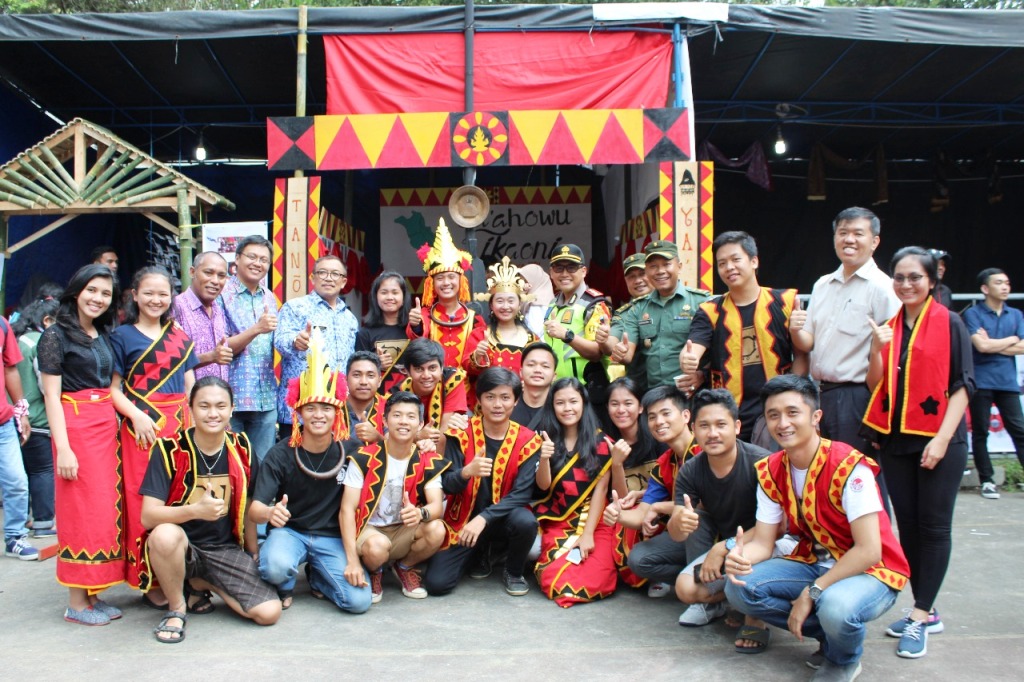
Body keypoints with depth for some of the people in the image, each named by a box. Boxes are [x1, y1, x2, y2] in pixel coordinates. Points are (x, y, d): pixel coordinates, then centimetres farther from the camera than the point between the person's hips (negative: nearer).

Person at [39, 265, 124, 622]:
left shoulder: (104, 337, 14)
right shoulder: (56, 335, -5)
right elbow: (51, 395, -10)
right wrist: (63, 448, -16)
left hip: (108, 426, 7)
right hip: (75, 426, -7)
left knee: (106, 509, 9)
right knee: (81, 511, -2)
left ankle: (92, 594, 20)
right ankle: (76, 603, 9)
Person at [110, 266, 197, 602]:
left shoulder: (180, 337, 15)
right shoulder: (122, 336, 3)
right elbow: (113, 389, -1)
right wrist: (136, 416, -16)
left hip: (179, 424, 4)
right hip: (143, 426, -4)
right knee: (145, 501, -3)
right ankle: (149, 581, 7)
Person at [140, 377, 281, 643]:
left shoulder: (241, 449, -1)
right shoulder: (169, 449, -12)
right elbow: (148, 516, -20)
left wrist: (253, 556, 14)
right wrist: (196, 510, -37)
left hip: (225, 549, 3)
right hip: (180, 547, -3)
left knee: (269, 612, -14)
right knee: (165, 534, -38)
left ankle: (201, 584, 12)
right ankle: (176, 608, -9)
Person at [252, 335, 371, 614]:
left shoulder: (349, 451, -8)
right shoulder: (280, 455, -11)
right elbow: (255, 508, -16)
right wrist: (270, 513, -41)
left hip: (332, 537, 1)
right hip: (289, 531, -1)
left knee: (359, 601, -17)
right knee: (276, 567, -34)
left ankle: (317, 576, 15)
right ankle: (285, 586, 5)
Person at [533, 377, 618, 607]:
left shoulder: (600, 442, -1)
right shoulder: (547, 440, 4)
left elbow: (601, 488, -4)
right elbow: (543, 485, -4)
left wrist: (588, 533, -10)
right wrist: (544, 458, -25)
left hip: (594, 522, -1)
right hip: (557, 524, 1)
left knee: (595, 583, -22)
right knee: (557, 583, -21)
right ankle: (547, 560, 13)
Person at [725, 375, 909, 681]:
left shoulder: (849, 467, -24)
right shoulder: (770, 472, -5)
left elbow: (869, 551, -25)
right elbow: (763, 543, -5)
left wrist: (812, 592, -25)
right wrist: (741, 555, -29)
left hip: (871, 571, -5)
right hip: (813, 562, 6)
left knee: (835, 606, -38)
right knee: (739, 587, -16)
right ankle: (830, 631, 3)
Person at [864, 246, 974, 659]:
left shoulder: (949, 323, -4)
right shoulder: (888, 326, 7)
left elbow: (963, 385, -7)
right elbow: (875, 386, 5)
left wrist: (942, 438, -14)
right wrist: (877, 349, -13)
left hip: (938, 441, -4)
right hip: (894, 439, 5)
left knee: (933, 527, 2)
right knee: (907, 525, 9)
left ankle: (920, 617, 8)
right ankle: (925, 612, 21)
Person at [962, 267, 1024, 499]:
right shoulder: (973, 313, 0)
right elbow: (981, 345, -13)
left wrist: (992, 344, -6)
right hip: (981, 382, -3)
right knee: (980, 432, 3)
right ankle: (986, 480, 12)